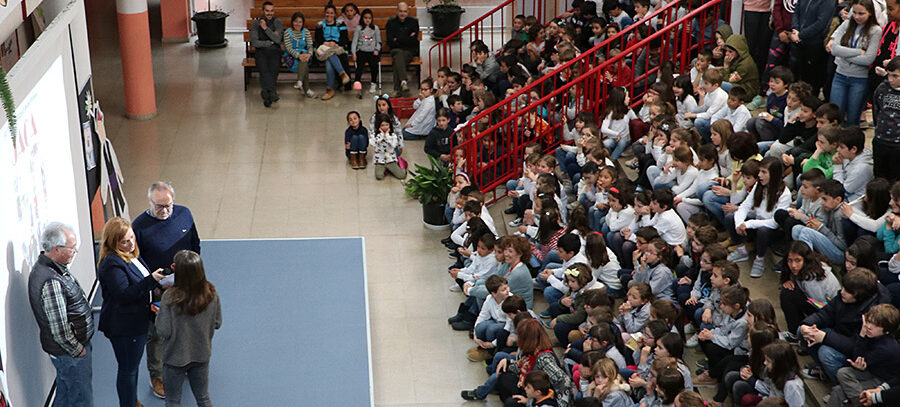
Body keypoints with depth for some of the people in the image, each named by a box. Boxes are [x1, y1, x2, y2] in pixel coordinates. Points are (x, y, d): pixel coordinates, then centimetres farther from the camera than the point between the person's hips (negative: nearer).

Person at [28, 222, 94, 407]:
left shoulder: (44, 266, 1)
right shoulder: (51, 282, -32)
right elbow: (60, 331, -31)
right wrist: (78, 350, -15)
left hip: (65, 349, 10)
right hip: (68, 353, -10)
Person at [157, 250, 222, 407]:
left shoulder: (171, 297, -27)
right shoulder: (211, 294, -15)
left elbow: (164, 331, -21)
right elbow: (217, 323, -3)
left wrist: (158, 312, -5)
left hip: (176, 357, -3)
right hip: (202, 354, 3)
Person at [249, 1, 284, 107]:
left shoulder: (277, 22, 8)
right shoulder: (255, 23, 8)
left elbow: (278, 40, -7)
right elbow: (254, 43, -2)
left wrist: (265, 28, -11)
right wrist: (270, 42, -4)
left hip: (275, 52, 1)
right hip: (261, 52, 0)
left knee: (273, 69, -30)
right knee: (264, 69, -31)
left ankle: (266, 94, -24)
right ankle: (272, 94, -38)